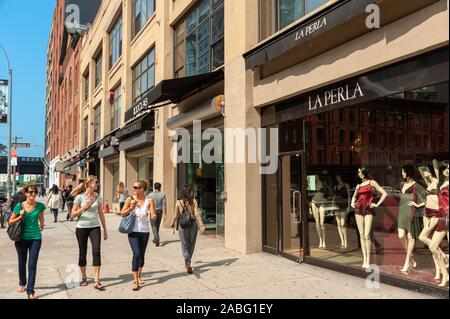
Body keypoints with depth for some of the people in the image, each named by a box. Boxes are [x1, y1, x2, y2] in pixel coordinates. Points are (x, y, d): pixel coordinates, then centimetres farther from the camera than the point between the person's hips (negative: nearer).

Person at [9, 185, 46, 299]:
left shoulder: (40, 206, -5)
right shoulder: (19, 206, -9)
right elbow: (10, 222, 0)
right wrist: (20, 217, -16)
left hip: (35, 238, 0)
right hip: (22, 238, 1)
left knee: (32, 265, -5)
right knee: (22, 264, 15)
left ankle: (30, 291, -2)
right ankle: (22, 284, 40)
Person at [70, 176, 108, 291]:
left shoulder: (98, 197, 3)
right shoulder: (80, 197, -6)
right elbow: (73, 214, -5)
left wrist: (105, 229, 9)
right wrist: (83, 208, -21)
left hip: (95, 227, 2)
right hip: (81, 228, -2)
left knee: (97, 252, -8)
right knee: (83, 253, 10)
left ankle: (96, 281, -4)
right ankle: (84, 277, 29)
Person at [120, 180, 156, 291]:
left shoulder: (149, 201, -6)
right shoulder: (130, 199, -5)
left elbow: (154, 217, -9)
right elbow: (122, 214, 1)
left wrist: (153, 216, -32)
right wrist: (131, 208, -15)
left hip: (145, 231, 2)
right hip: (133, 231, -2)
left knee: (142, 255, 15)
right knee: (136, 254, -15)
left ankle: (139, 276, 36)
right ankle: (135, 281, -6)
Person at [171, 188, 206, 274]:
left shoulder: (178, 202, 1)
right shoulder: (193, 201, -1)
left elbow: (176, 215, 3)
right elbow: (197, 214, -8)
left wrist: (173, 223, 21)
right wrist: (201, 225, -9)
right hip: (193, 223, 0)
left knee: (184, 244, 7)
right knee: (191, 244, 16)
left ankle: (187, 261, -15)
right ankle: (188, 262, 26)